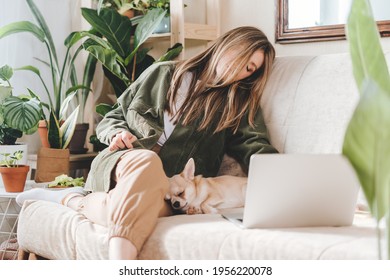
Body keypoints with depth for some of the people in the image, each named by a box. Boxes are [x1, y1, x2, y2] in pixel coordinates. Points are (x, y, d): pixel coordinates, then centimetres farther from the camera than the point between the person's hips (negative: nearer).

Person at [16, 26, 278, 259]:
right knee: (146, 160, -39)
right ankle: (119, 269, -47)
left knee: (152, 207, -40)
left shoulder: (238, 102, 18)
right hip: (121, 164, 1)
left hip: (168, 184, 0)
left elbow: (255, 145, 0)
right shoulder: (164, 74, 18)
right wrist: (118, 133, -2)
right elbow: (112, 118, 22)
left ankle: (73, 199, -19)